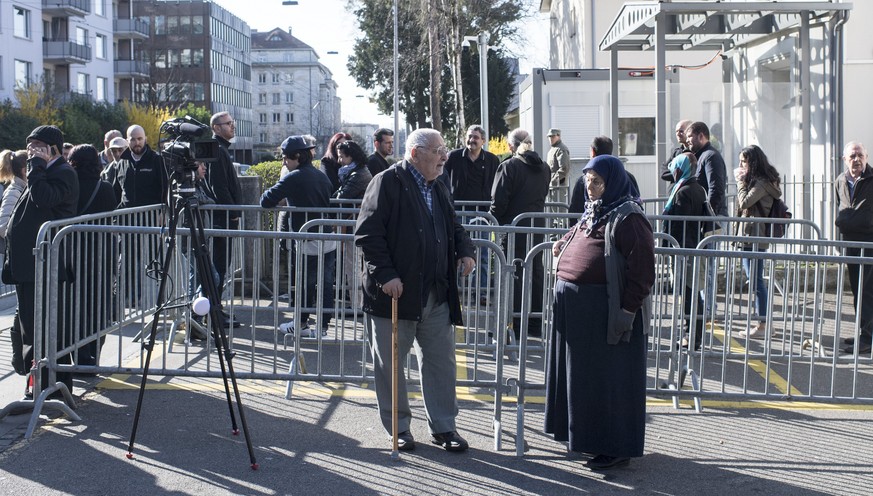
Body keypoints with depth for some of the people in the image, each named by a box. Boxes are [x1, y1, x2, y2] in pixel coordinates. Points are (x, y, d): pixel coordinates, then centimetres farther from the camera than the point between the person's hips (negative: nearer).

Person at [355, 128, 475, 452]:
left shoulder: (438, 189, 15)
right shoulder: (388, 183, -9)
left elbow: (453, 227, 27)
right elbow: (368, 233, -14)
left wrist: (465, 251, 6)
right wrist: (385, 275, -21)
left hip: (437, 294, 6)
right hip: (395, 291, -6)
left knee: (441, 361, 9)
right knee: (390, 363, 5)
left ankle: (443, 427, 20)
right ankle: (399, 428, 19)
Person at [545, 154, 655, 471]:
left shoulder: (628, 218, -14)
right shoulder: (591, 213, 13)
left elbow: (643, 268, -18)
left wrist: (628, 310, -21)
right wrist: (563, 244, 17)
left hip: (608, 310, -9)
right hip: (576, 306, 9)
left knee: (609, 378, 0)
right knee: (582, 373, 16)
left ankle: (617, 448, 11)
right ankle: (587, 436, 30)